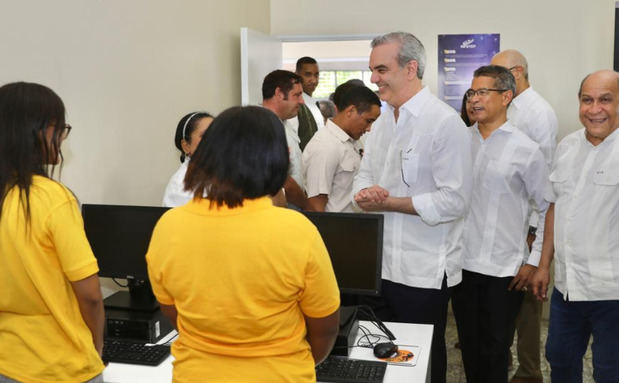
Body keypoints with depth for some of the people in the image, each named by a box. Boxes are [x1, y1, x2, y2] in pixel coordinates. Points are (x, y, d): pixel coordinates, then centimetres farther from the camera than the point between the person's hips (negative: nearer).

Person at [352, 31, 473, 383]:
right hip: (380, 264, 7)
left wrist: (387, 203, -17)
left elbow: (454, 200, -20)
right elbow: (365, 174, 13)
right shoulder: (383, 121, 10)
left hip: (424, 271, -7)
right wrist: (365, 193, -11)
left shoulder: (446, 123, -15)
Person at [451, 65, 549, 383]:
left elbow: (548, 210, -1)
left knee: (494, 350, 9)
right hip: (462, 262, 3)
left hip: (504, 268, -3)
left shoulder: (525, 149, -6)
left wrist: (534, 261, -3)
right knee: (469, 345, 16)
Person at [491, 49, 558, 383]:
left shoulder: (538, 112, -14)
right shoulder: (507, 110, 10)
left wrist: (532, 229, -18)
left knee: (525, 293, 3)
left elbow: (545, 175, -17)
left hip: (524, 220, -7)